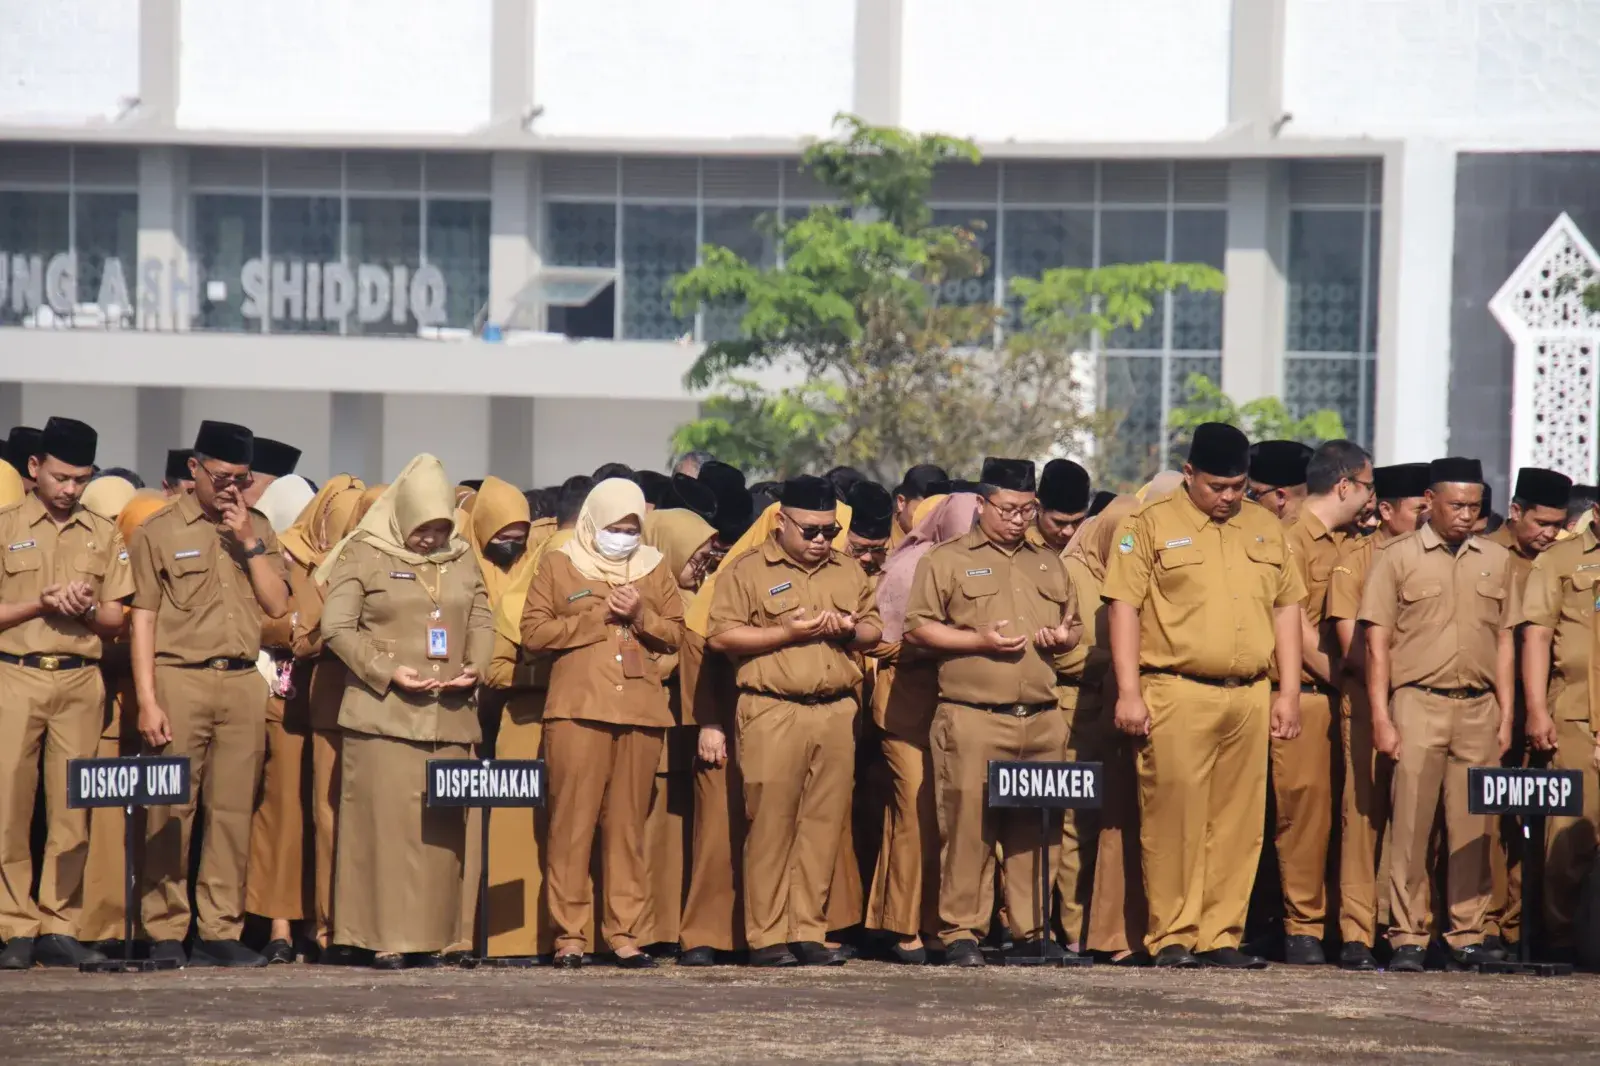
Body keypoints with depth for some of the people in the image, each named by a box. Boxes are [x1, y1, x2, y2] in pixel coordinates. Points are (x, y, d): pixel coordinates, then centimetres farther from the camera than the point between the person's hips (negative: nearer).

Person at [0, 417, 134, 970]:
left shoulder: (104, 535, 13)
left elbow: (116, 620, 11)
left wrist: (87, 609, -9)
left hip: (81, 680, 2)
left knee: (72, 809, -1)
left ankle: (60, 926, 3)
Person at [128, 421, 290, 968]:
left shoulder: (259, 530, 15)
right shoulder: (159, 532, 3)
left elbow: (278, 604, 7)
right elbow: (143, 619, 0)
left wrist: (250, 543, -3)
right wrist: (148, 701, -8)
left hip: (244, 682, 3)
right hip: (180, 677, -3)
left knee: (233, 811, 1)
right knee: (171, 810, -4)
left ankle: (221, 931, 5)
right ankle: (165, 933, 0)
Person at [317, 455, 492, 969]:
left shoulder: (462, 558, 16)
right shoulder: (363, 555, 2)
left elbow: (481, 622, 19)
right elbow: (337, 627, -3)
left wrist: (475, 667, -1)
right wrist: (388, 672, -13)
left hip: (449, 715, 5)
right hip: (384, 714, -5)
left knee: (442, 826, 3)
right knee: (387, 821, -8)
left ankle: (428, 936, 7)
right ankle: (386, 938, -7)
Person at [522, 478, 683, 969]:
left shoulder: (654, 569, 16)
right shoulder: (559, 565, 7)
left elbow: (674, 634, 12)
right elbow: (533, 632, -1)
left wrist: (640, 615, -7)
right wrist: (597, 616, -8)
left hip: (641, 711, 3)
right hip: (578, 709, -3)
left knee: (628, 823, 4)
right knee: (573, 822, -7)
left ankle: (623, 932, 6)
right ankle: (568, 933, -5)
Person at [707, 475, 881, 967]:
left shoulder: (848, 571, 17)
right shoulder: (747, 571, 1)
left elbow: (875, 627, 22)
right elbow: (720, 636, -6)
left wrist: (851, 630, -2)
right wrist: (788, 633, -11)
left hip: (837, 710, 4)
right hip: (773, 712, -4)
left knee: (823, 823, 2)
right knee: (771, 823, -5)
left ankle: (810, 931, 8)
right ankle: (766, 937, -1)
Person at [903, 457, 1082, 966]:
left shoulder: (1049, 564, 21)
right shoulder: (946, 561, 5)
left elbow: (1074, 625, 30)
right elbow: (918, 628, -1)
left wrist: (1062, 637, 6)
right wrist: (980, 641, -11)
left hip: (1042, 719, 5)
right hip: (973, 718, -5)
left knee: (1038, 828, 4)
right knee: (968, 824, -7)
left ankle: (1033, 928, 11)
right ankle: (961, 932, -1)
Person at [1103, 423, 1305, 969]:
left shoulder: (1265, 529, 15)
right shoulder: (1151, 525, 1)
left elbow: (1287, 608, 18)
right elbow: (1124, 607, -3)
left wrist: (1288, 691, 10)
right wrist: (1129, 693, -10)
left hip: (1249, 697, 4)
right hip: (1177, 693, -4)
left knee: (1238, 821, 4)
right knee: (1175, 817, -5)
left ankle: (1222, 937, 8)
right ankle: (1171, 938, 0)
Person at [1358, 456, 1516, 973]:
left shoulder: (1496, 561, 12)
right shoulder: (1396, 557, 3)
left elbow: (1503, 641, 15)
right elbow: (1377, 642, 0)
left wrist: (1506, 714, 8)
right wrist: (1381, 718, -6)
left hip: (1478, 707, 3)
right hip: (1418, 703, -3)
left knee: (1473, 828, 3)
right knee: (1411, 825, -5)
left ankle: (1467, 934, 9)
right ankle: (1407, 938, -2)